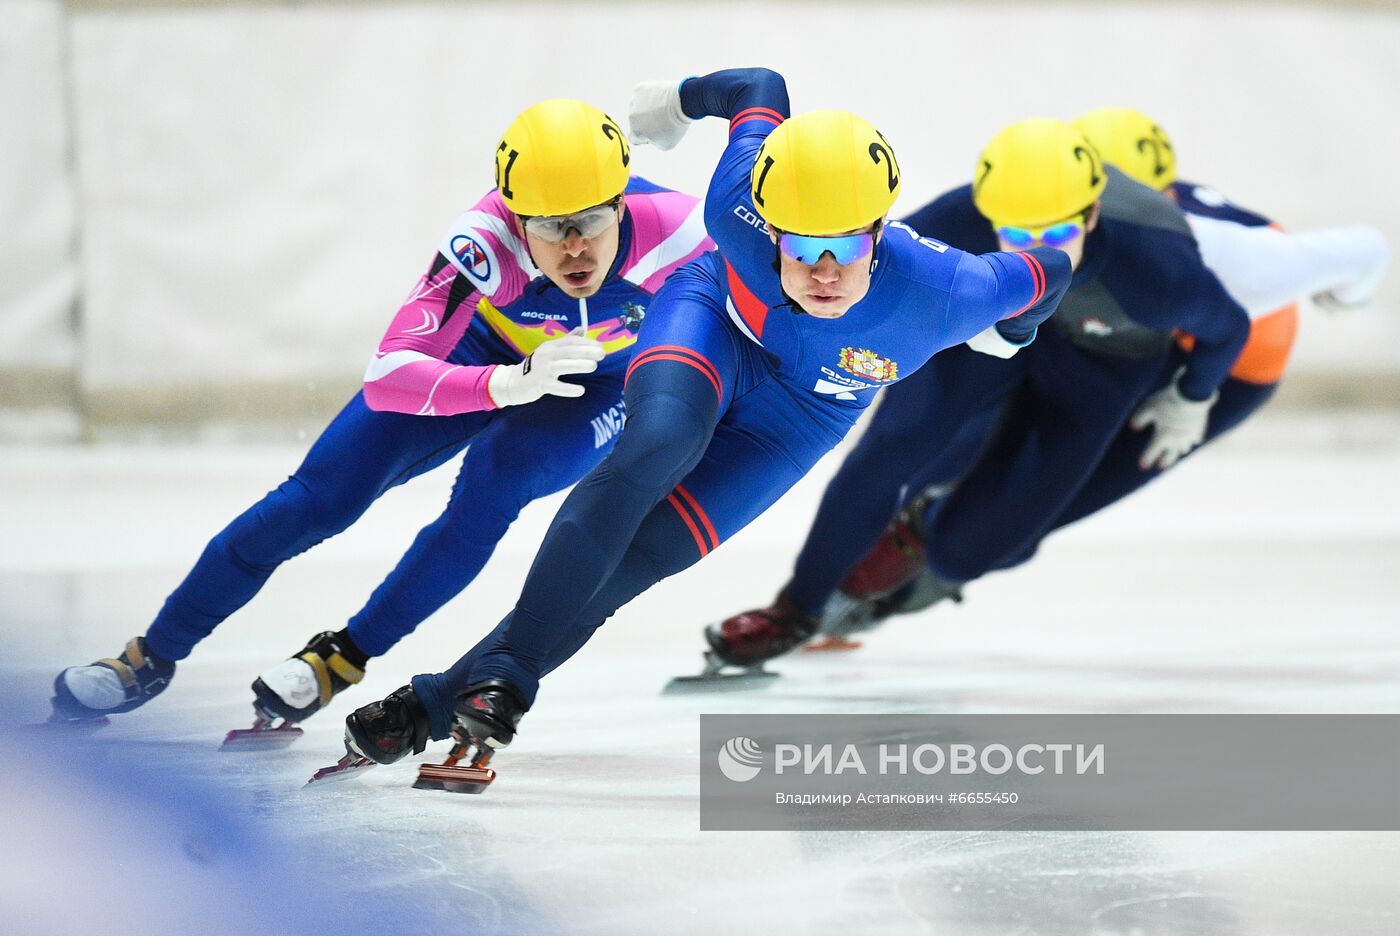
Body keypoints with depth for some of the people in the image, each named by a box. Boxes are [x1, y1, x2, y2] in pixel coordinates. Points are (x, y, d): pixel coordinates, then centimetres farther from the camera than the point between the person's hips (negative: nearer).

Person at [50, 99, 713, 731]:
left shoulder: (678, 230, -37)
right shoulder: (484, 241, -39)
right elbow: (387, 377, -44)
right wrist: (509, 383, -58)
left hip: (602, 388, 0)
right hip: (485, 353, 0)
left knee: (496, 478, -29)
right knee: (321, 496, -7)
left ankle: (347, 657, -11)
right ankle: (154, 655, 10)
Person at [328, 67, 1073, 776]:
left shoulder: (937, 293, -38)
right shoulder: (741, 210, -35)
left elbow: (1048, 270, -17)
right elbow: (756, 88, -16)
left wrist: (1011, 331, 7)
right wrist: (678, 99, 7)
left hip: (802, 408, 1)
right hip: (714, 316, -1)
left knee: (638, 557, -15)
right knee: (659, 443, -34)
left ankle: (446, 698, -9)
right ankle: (505, 675, -31)